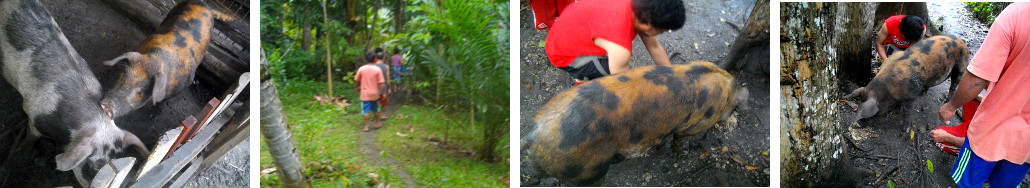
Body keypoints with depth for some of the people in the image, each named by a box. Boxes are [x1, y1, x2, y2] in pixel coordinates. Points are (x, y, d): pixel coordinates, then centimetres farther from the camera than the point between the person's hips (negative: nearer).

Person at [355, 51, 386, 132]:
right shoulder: (378, 69, -11)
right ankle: (377, 123, 30)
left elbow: (357, 80, 5)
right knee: (375, 109, 18)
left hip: (365, 94, -1)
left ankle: (366, 126, 7)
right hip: (375, 94, 1)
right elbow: (381, 84, -13)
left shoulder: (361, 69, -9)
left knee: (366, 110, 5)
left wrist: (358, 87, 25)